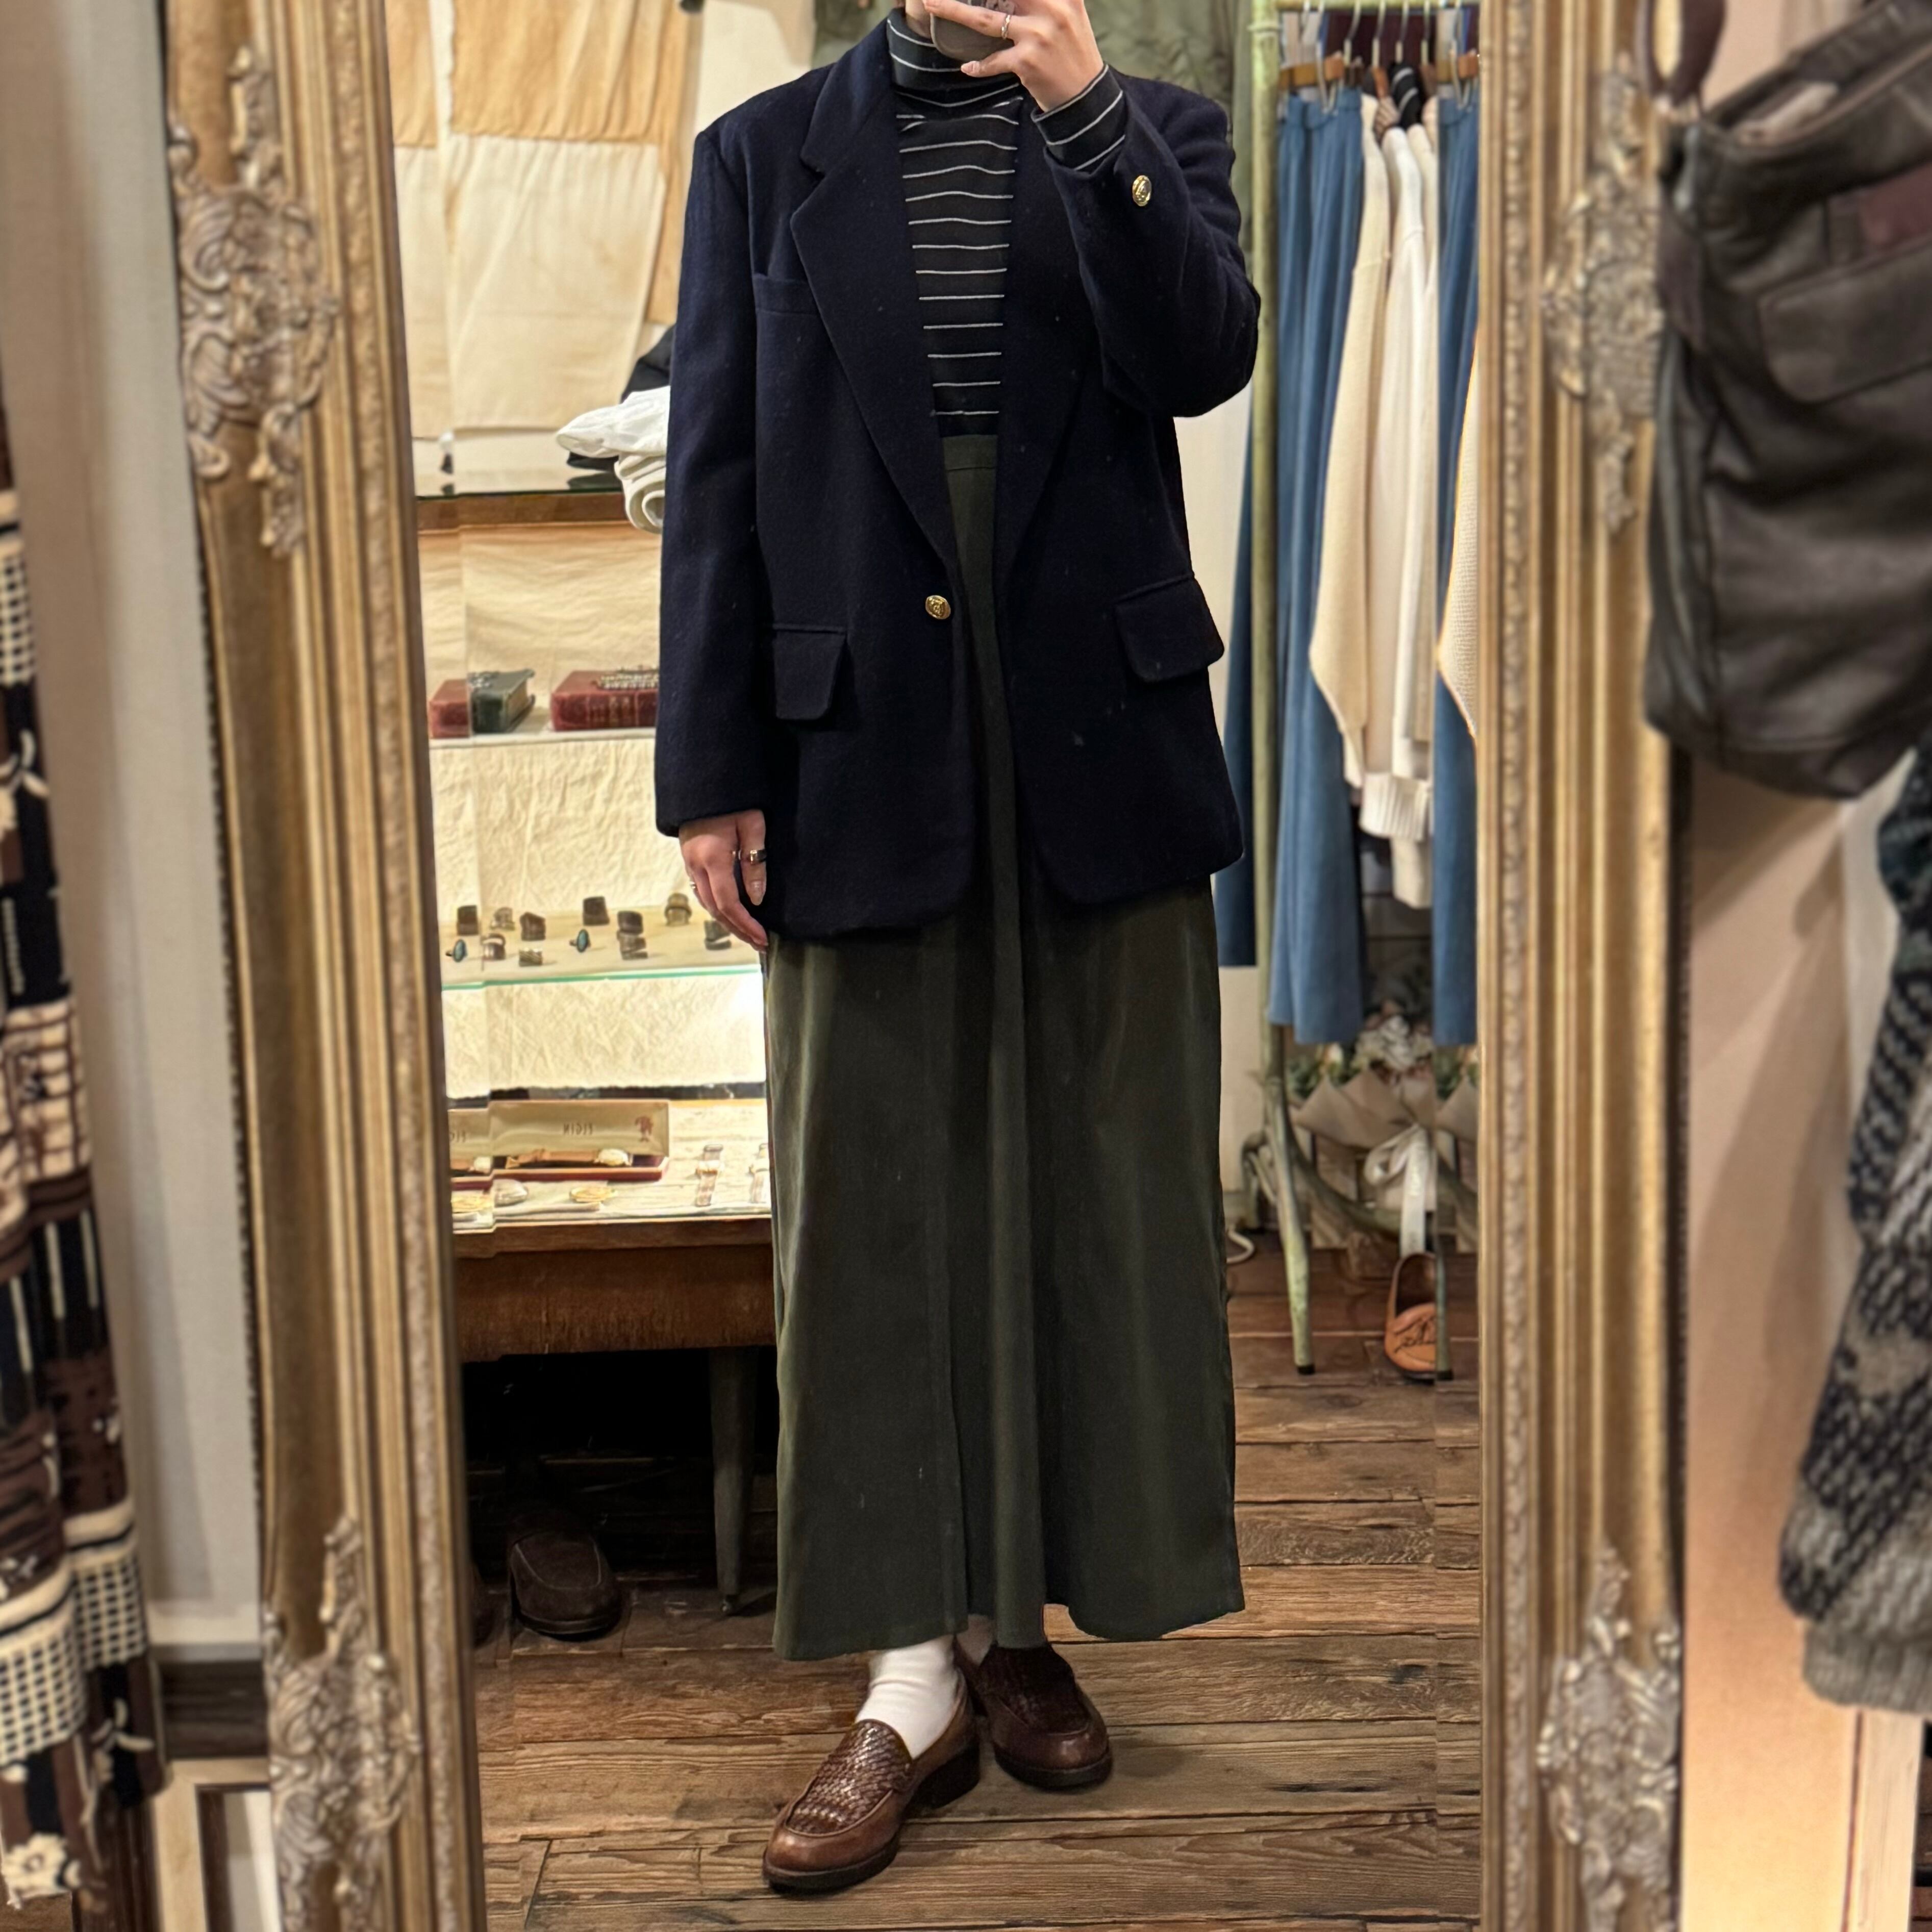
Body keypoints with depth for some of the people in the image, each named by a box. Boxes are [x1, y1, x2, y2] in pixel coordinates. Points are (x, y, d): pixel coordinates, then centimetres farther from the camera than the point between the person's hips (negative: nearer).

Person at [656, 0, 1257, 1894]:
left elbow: (1203, 359, -8)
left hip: (1100, 739, 1)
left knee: (1090, 1191, 7)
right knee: (876, 1204, 2)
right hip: (862, 749, 0)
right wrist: (712, 776, -2)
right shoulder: (764, 154, 9)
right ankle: (914, 1679, 11)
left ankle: (1021, 1617, 23)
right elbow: (716, 478, 4)